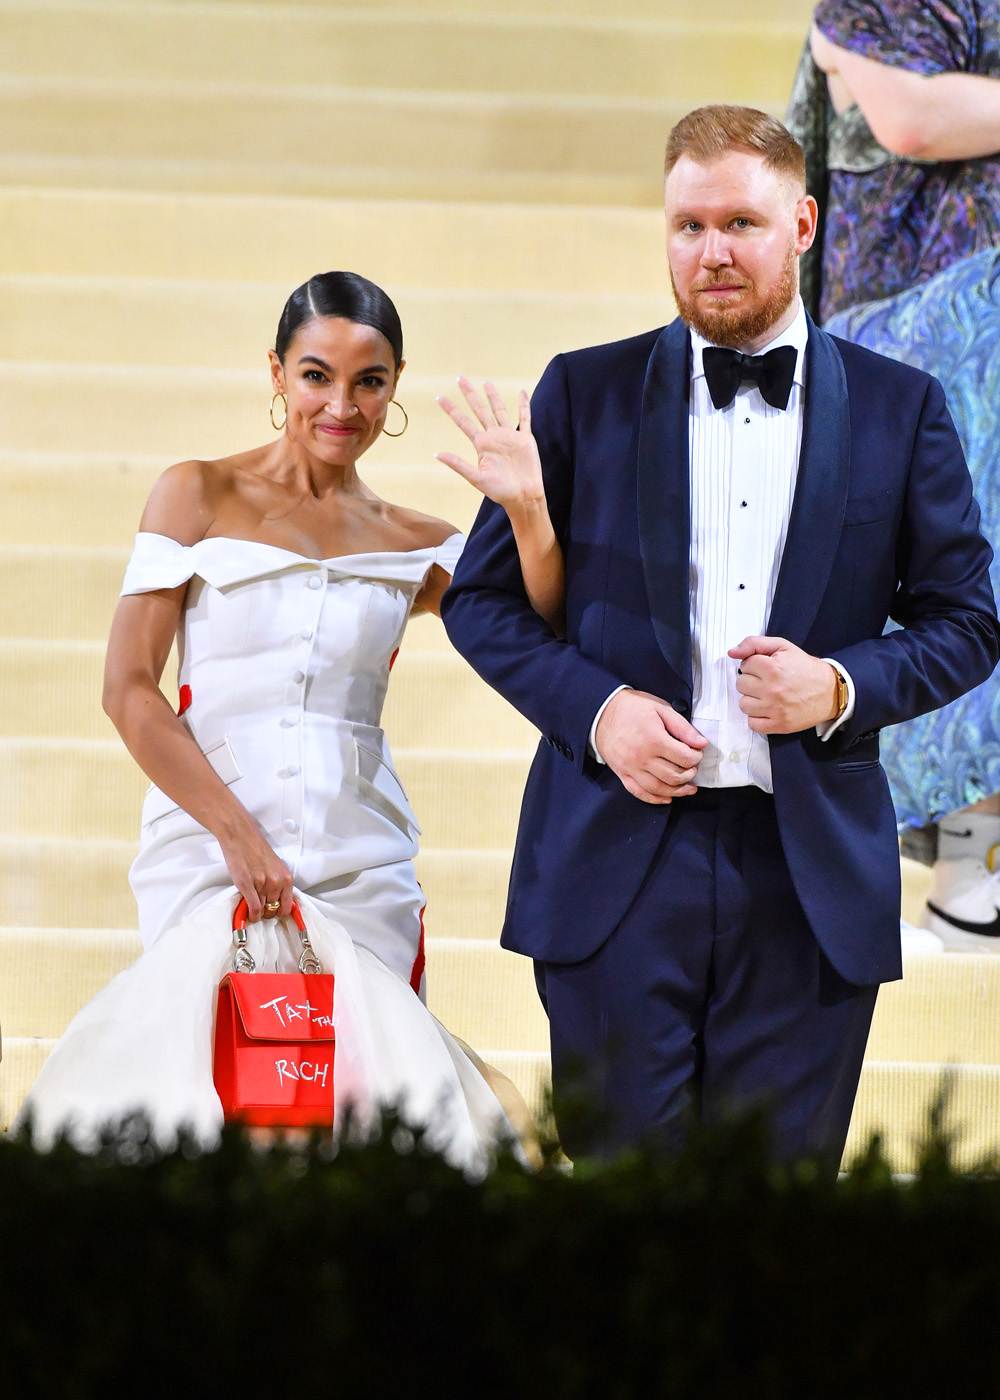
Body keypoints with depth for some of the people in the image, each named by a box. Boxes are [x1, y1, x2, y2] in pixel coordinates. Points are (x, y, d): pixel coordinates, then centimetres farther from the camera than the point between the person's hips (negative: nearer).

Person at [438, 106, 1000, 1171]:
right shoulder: (586, 394, 7)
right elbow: (481, 598, 9)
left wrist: (841, 687, -9)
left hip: (810, 881, 1)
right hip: (617, 871, 0)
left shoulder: (901, 408, 8)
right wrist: (597, 709, -8)